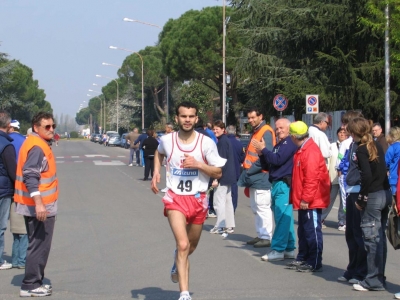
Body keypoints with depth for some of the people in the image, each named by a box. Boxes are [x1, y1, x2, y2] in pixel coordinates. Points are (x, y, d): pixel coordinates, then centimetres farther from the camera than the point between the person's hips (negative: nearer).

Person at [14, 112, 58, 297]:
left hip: (39, 206, 10)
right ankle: (30, 285, 2)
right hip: (40, 207, -10)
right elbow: (30, 176, -26)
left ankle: (34, 282, 26)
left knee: (38, 245, 18)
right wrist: (38, 202, -31)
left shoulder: (38, 143, 14)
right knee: (40, 246, -4)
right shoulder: (37, 147, -18)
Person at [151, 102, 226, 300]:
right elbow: (159, 152, 22)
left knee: (191, 246, 18)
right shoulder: (167, 140, -3)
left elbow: (218, 173, -4)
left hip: (198, 199, 2)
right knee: (183, 244, -19)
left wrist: (198, 164, -19)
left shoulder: (206, 143, -8)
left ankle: (177, 262, 55)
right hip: (175, 198, -1)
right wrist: (156, 172, 7)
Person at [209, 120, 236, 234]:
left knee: (219, 202, -5)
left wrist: (216, 178, -19)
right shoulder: (226, 140, 14)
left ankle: (220, 226, -2)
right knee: (228, 201, 13)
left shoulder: (222, 142, -15)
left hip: (222, 177, -10)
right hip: (228, 177, 10)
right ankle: (229, 225, 18)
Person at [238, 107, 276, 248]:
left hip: (261, 177, -10)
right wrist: (247, 170, 9)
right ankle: (260, 235, 19)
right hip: (253, 178, 10)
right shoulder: (255, 132, 17)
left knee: (263, 207, -7)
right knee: (256, 208, 13)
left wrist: (249, 171, -17)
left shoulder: (266, 132, -12)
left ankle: (266, 237, -4)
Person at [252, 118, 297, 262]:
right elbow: (269, 163, 20)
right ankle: (289, 249, 15)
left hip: (284, 184, -10)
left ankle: (278, 250, -11)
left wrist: (263, 149, -8)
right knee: (285, 218, 11)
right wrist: (262, 154, 3)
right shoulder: (279, 145, 22)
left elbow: (278, 160, -18)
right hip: (277, 184, 10)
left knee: (282, 218, -10)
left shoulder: (290, 142, -8)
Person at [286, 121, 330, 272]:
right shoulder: (302, 150, 14)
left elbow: (311, 178, -24)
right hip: (304, 200, 11)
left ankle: (315, 263, 1)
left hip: (311, 201, -11)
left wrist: (306, 199, -23)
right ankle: (302, 259, 26)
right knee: (303, 231, 17)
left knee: (312, 231, -4)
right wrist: (298, 197, 20)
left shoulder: (311, 151, -19)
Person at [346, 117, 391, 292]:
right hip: (385, 193, 8)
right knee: (379, 237, 12)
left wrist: (361, 199, -11)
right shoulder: (377, 146, 12)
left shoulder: (361, 150, -12)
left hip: (373, 197, -8)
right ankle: (379, 276, 18)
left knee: (372, 238, -3)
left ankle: (374, 281, 0)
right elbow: (382, 169, 13)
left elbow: (367, 176, -20)